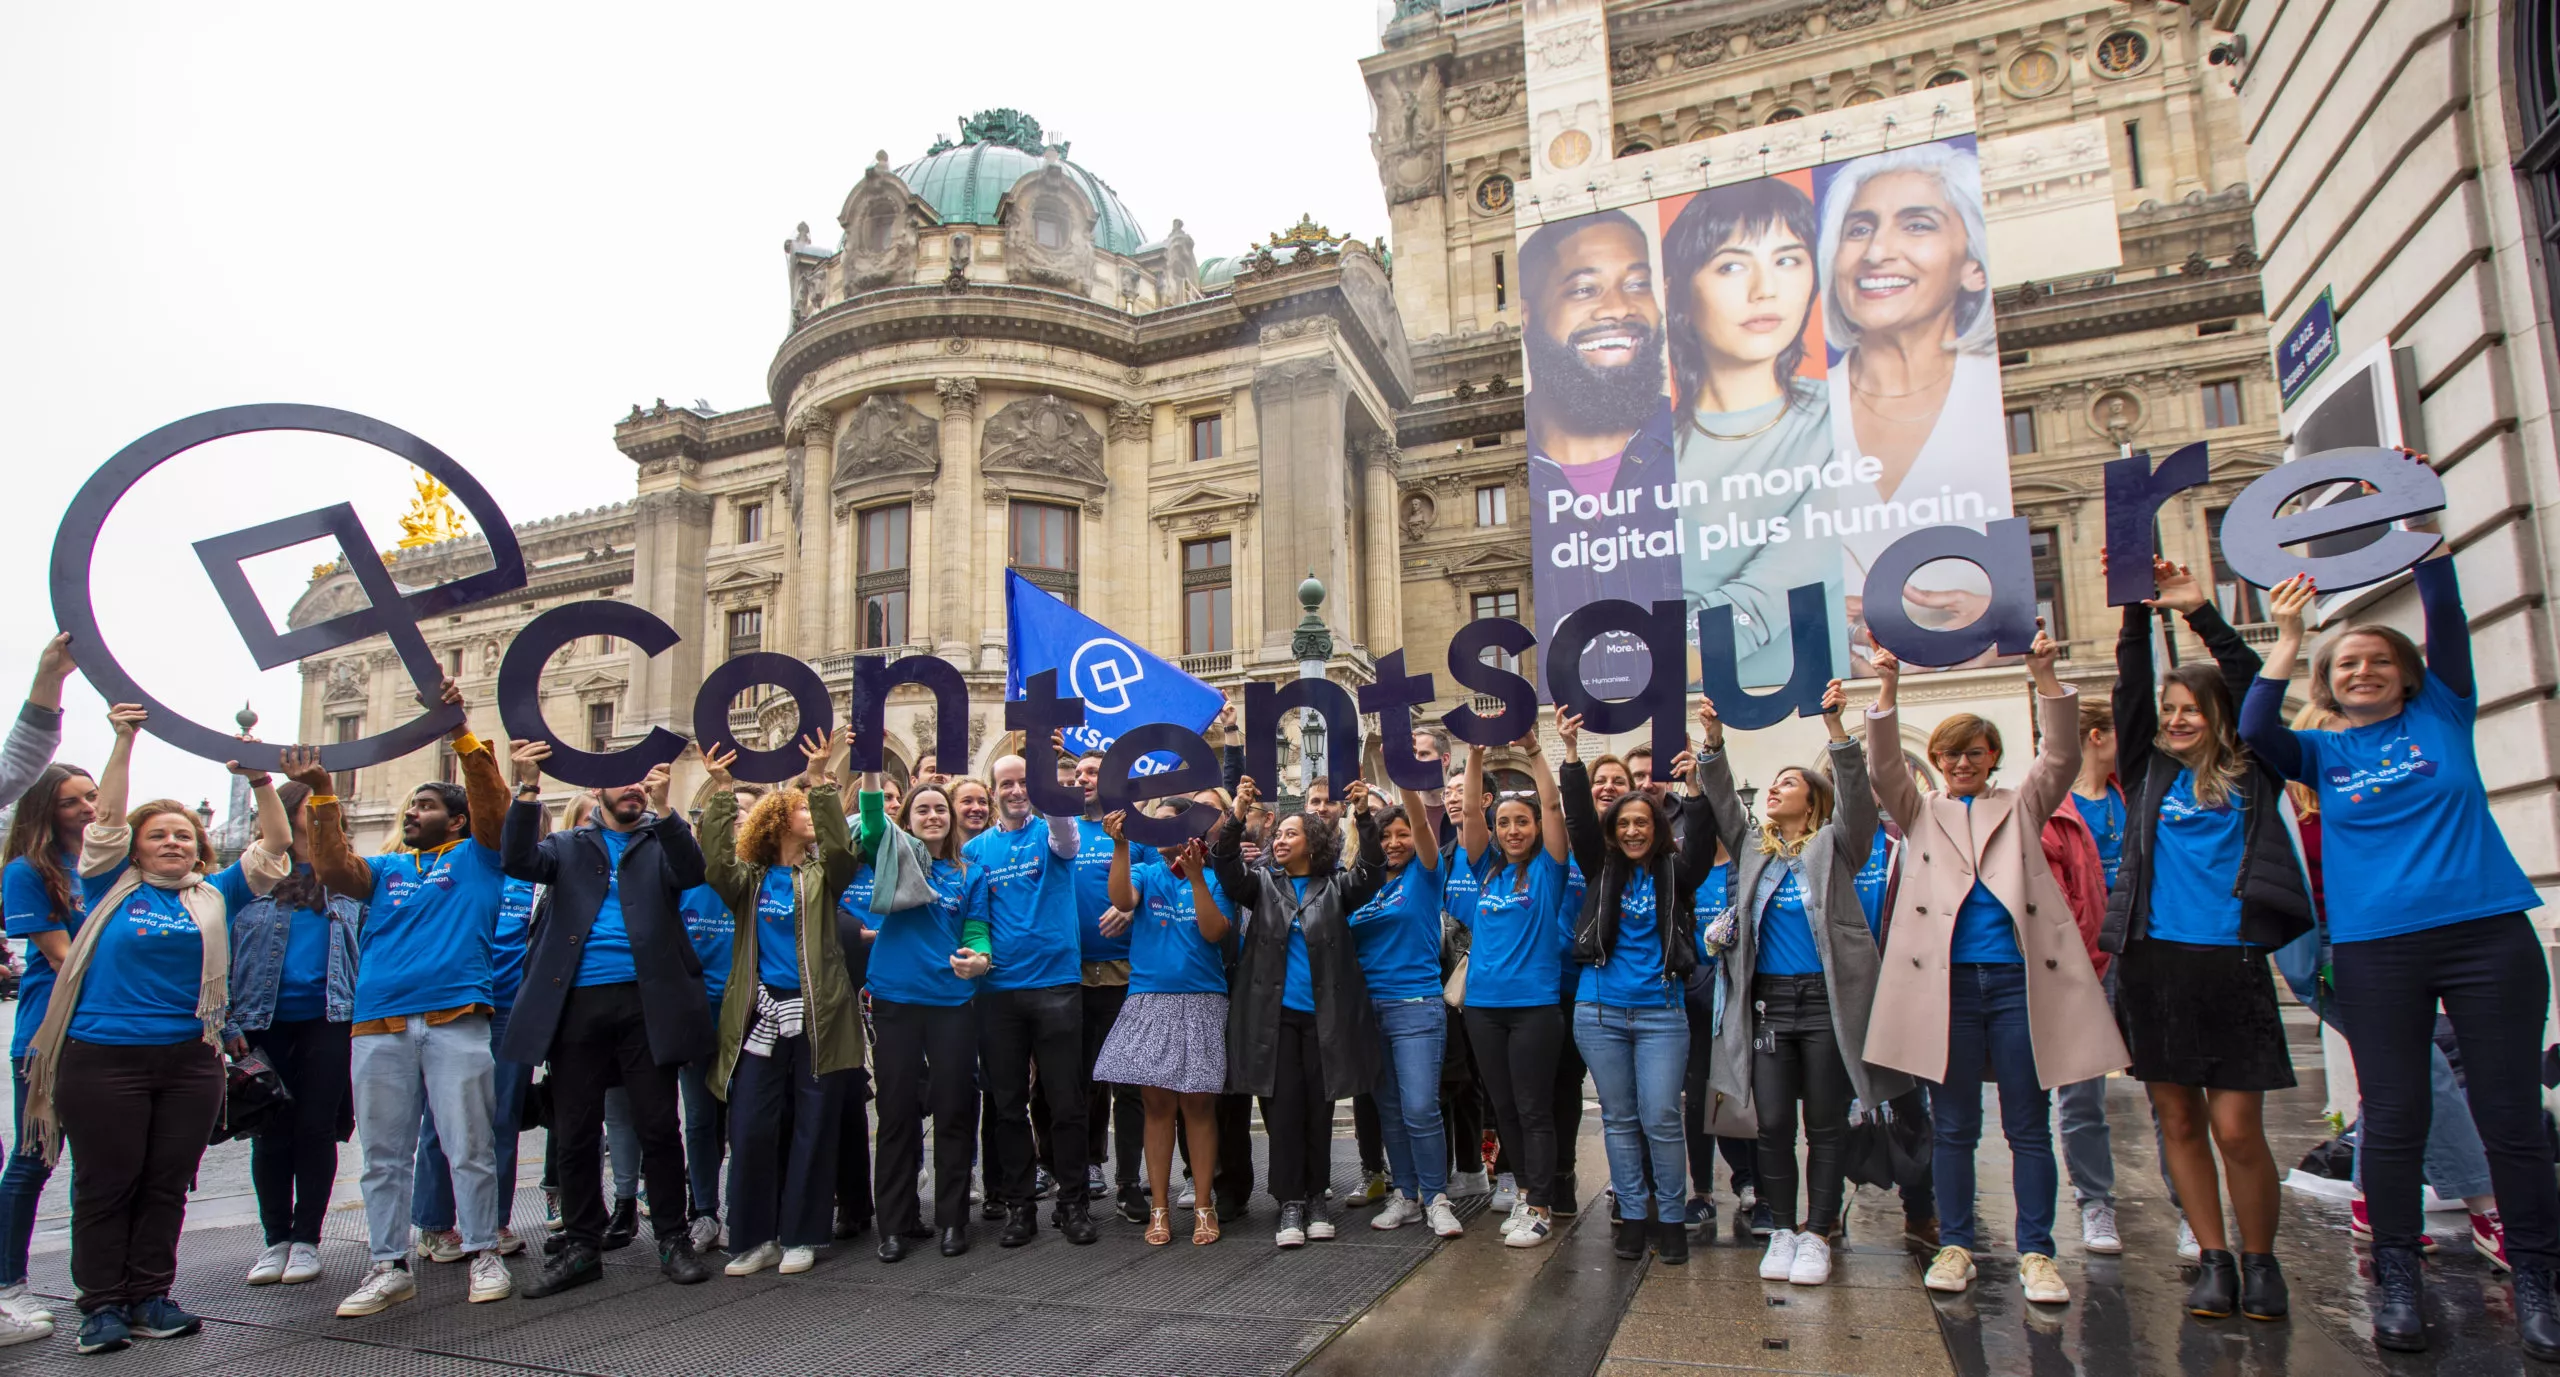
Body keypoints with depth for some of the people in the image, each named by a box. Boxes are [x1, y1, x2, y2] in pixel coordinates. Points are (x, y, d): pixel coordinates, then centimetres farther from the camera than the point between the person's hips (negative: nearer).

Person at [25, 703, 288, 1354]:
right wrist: (124, 742, -13)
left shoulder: (214, 897, 8)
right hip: (103, 1057, -2)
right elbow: (107, 821, -6)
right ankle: (102, 1304, 13)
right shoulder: (113, 888, 3)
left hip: (189, 1059, 3)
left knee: (167, 1186, 8)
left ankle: (149, 1297, 17)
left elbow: (274, 848, 4)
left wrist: (261, 783, -9)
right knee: (106, 1184, 4)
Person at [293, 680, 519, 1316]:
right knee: (384, 1153, 8)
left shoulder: (475, 856, 10)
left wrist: (459, 731, -14)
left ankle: (484, 1254, 10)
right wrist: (322, 794, -5)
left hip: (457, 1020, -4)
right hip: (378, 1025, 4)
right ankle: (389, 1266, 18)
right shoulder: (385, 869, 21)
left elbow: (490, 798, -5)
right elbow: (332, 870, 3)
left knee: (470, 1146, 0)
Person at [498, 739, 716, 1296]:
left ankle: (673, 1241, 13)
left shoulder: (662, 841, 12)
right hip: (576, 1004, 2)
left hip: (644, 1002, -1)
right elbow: (521, 862, -3)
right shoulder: (569, 845, 15)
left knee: (658, 1126, 2)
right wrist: (528, 792, -15)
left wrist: (663, 807, -22)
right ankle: (581, 1246, 20)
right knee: (574, 1133, 7)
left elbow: (692, 871, -8)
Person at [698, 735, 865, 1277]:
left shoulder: (822, 874, 8)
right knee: (751, 1129, -2)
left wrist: (820, 780, -22)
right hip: (761, 1014, 1)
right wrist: (721, 791, -16)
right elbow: (717, 867, -10)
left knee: (813, 1126, 2)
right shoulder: (752, 879, 10)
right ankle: (754, 1237, 11)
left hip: (816, 1015, 0)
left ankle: (801, 1236, 13)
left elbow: (841, 849, -13)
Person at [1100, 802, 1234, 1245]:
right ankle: (1159, 1207, 11)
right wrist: (1121, 845, -21)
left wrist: (1196, 877, -17)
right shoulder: (1146, 872, 10)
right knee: (1157, 1103, 2)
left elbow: (1214, 931, -8)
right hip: (1149, 1001, 1)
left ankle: (1203, 1206, 10)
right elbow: (1122, 900, -11)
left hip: (1202, 1003, -1)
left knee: (1198, 1104, 0)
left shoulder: (1217, 877, 7)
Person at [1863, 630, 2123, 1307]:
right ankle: (1954, 1246, 15)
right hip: (1947, 980, 0)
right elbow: (1883, 767, -2)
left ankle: (2035, 1253, 12)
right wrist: (1888, 689, -15)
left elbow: (2062, 754, 1)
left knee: (2029, 1126, 4)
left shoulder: (2022, 806, 15)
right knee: (1954, 1125, 6)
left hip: (2019, 978, 0)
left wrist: (2045, 677, -13)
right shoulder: (1920, 812, 14)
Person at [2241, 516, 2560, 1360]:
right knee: (2393, 1122, 4)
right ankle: (2397, 1282, 14)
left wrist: (2423, 532, -8)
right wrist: (2288, 640, -12)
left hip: (2487, 933, 0)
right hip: (2375, 951, 0)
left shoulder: (2442, 717, 10)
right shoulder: (2321, 754, 9)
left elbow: (2447, 621, 0)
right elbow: (2253, 732, -10)